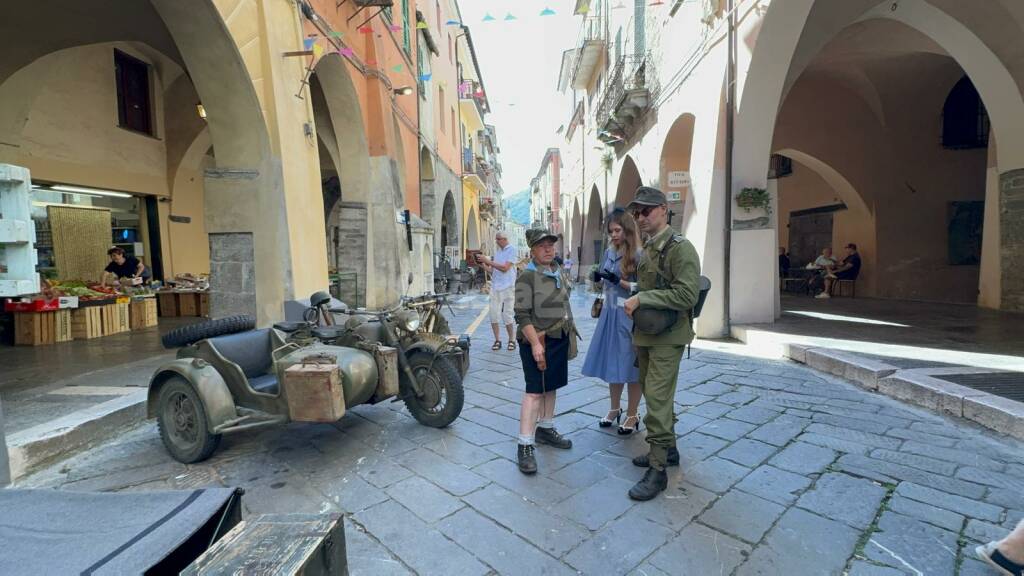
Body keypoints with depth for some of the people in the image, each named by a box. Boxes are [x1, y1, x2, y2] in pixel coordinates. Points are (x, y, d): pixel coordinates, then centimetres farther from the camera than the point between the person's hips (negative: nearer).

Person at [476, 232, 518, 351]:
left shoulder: (512, 250, -3)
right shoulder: (497, 252, 16)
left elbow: (505, 268, -14)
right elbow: (492, 270, 16)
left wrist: (487, 261, -12)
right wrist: (482, 264, 1)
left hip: (507, 287, -6)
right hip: (495, 287, 6)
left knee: (508, 317, -2)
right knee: (494, 315, 2)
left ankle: (511, 340, 14)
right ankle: (497, 340, 12)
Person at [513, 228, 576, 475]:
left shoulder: (560, 272, 12)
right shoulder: (527, 276, -14)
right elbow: (522, 314, -19)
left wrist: (570, 335, 20)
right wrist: (535, 343, -24)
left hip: (559, 339, 8)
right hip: (537, 340, -8)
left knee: (551, 387, 16)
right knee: (535, 390, -7)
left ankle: (545, 429, 32)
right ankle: (525, 445, -1)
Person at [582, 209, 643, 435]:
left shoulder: (637, 255, -10)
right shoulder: (609, 252, 9)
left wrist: (620, 282, -21)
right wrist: (598, 278, -2)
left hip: (629, 316, -6)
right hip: (609, 312, 6)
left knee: (630, 365, 4)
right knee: (611, 363, 14)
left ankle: (632, 415, 20)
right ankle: (615, 409, 31)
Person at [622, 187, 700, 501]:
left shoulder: (680, 248, -14)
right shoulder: (647, 249, 12)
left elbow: (687, 294, -22)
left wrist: (642, 298, -22)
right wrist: (635, 303, 9)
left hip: (668, 336, -9)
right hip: (645, 333, 9)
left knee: (657, 398, -8)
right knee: (655, 394, 18)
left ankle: (658, 470, 3)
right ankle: (668, 448, 35)